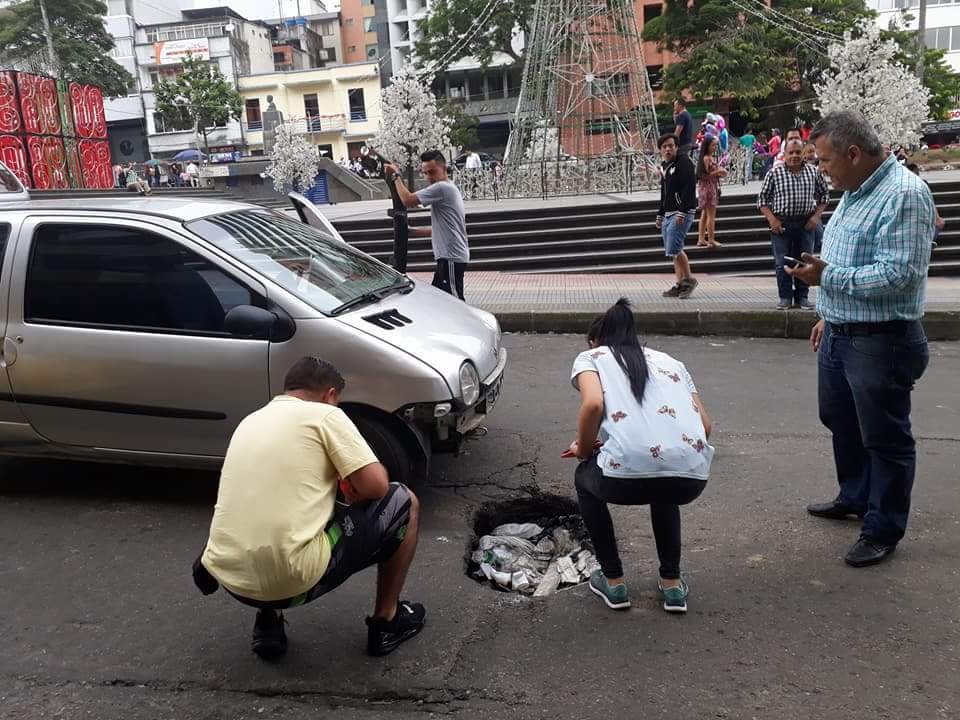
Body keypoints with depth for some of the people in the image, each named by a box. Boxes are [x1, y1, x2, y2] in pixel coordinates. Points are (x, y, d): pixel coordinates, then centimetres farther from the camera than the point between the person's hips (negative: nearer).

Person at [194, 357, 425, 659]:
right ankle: (386, 621, 23)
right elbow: (375, 485, -7)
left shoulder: (250, 421, 19)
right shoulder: (325, 415, -2)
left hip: (230, 578, 7)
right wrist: (351, 494, 16)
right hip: (294, 578, -7)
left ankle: (267, 623, 24)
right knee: (404, 502, 12)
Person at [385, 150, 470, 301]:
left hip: (451, 257, -11)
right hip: (449, 256, 11)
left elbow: (408, 200, -20)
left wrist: (396, 176, -7)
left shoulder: (442, 188, -14)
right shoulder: (448, 189, 19)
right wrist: (411, 230, 19)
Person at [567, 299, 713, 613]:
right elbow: (705, 424, 21)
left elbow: (593, 404, -4)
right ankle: (672, 583, 35)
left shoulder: (590, 357, 18)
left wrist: (583, 449, 14)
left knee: (585, 479, 32)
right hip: (692, 478, 4)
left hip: (627, 475, -4)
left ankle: (613, 582, 32)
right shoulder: (669, 361, 30)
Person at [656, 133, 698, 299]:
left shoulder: (684, 162, -9)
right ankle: (680, 285, 14)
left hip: (682, 213, -9)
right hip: (668, 214, 9)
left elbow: (689, 188, -18)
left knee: (673, 249, -15)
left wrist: (682, 212, -24)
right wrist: (660, 215, 22)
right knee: (673, 251, 8)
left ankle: (689, 280, -1)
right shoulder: (664, 166, 18)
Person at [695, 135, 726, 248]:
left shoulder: (711, 158, 13)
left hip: (711, 187, 10)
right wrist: (719, 171, -11)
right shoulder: (706, 158, -16)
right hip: (708, 187, -10)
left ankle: (701, 239, 15)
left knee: (705, 214, 11)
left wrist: (719, 172, 0)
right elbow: (706, 175, -19)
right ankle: (711, 240, 0)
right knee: (711, 215, -5)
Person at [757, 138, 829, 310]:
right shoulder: (774, 173, -2)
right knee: (782, 263, 1)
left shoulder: (813, 173, 5)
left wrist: (816, 215, 3)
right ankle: (785, 297, 12)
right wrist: (772, 219, -9)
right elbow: (762, 198, 1)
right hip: (781, 223, -2)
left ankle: (802, 297, 18)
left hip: (805, 224, 2)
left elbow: (824, 194, 16)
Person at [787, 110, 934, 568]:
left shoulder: (904, 194, -20)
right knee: (841, 422, 23)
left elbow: (898, 274, -27)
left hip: (881, 342, -10)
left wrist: (828, 277, -25)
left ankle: (883, 530, 21)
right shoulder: (854, 192, 11)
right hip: (839, 335, 10)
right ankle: (855, 497, 43)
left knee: (884, 437, 5)